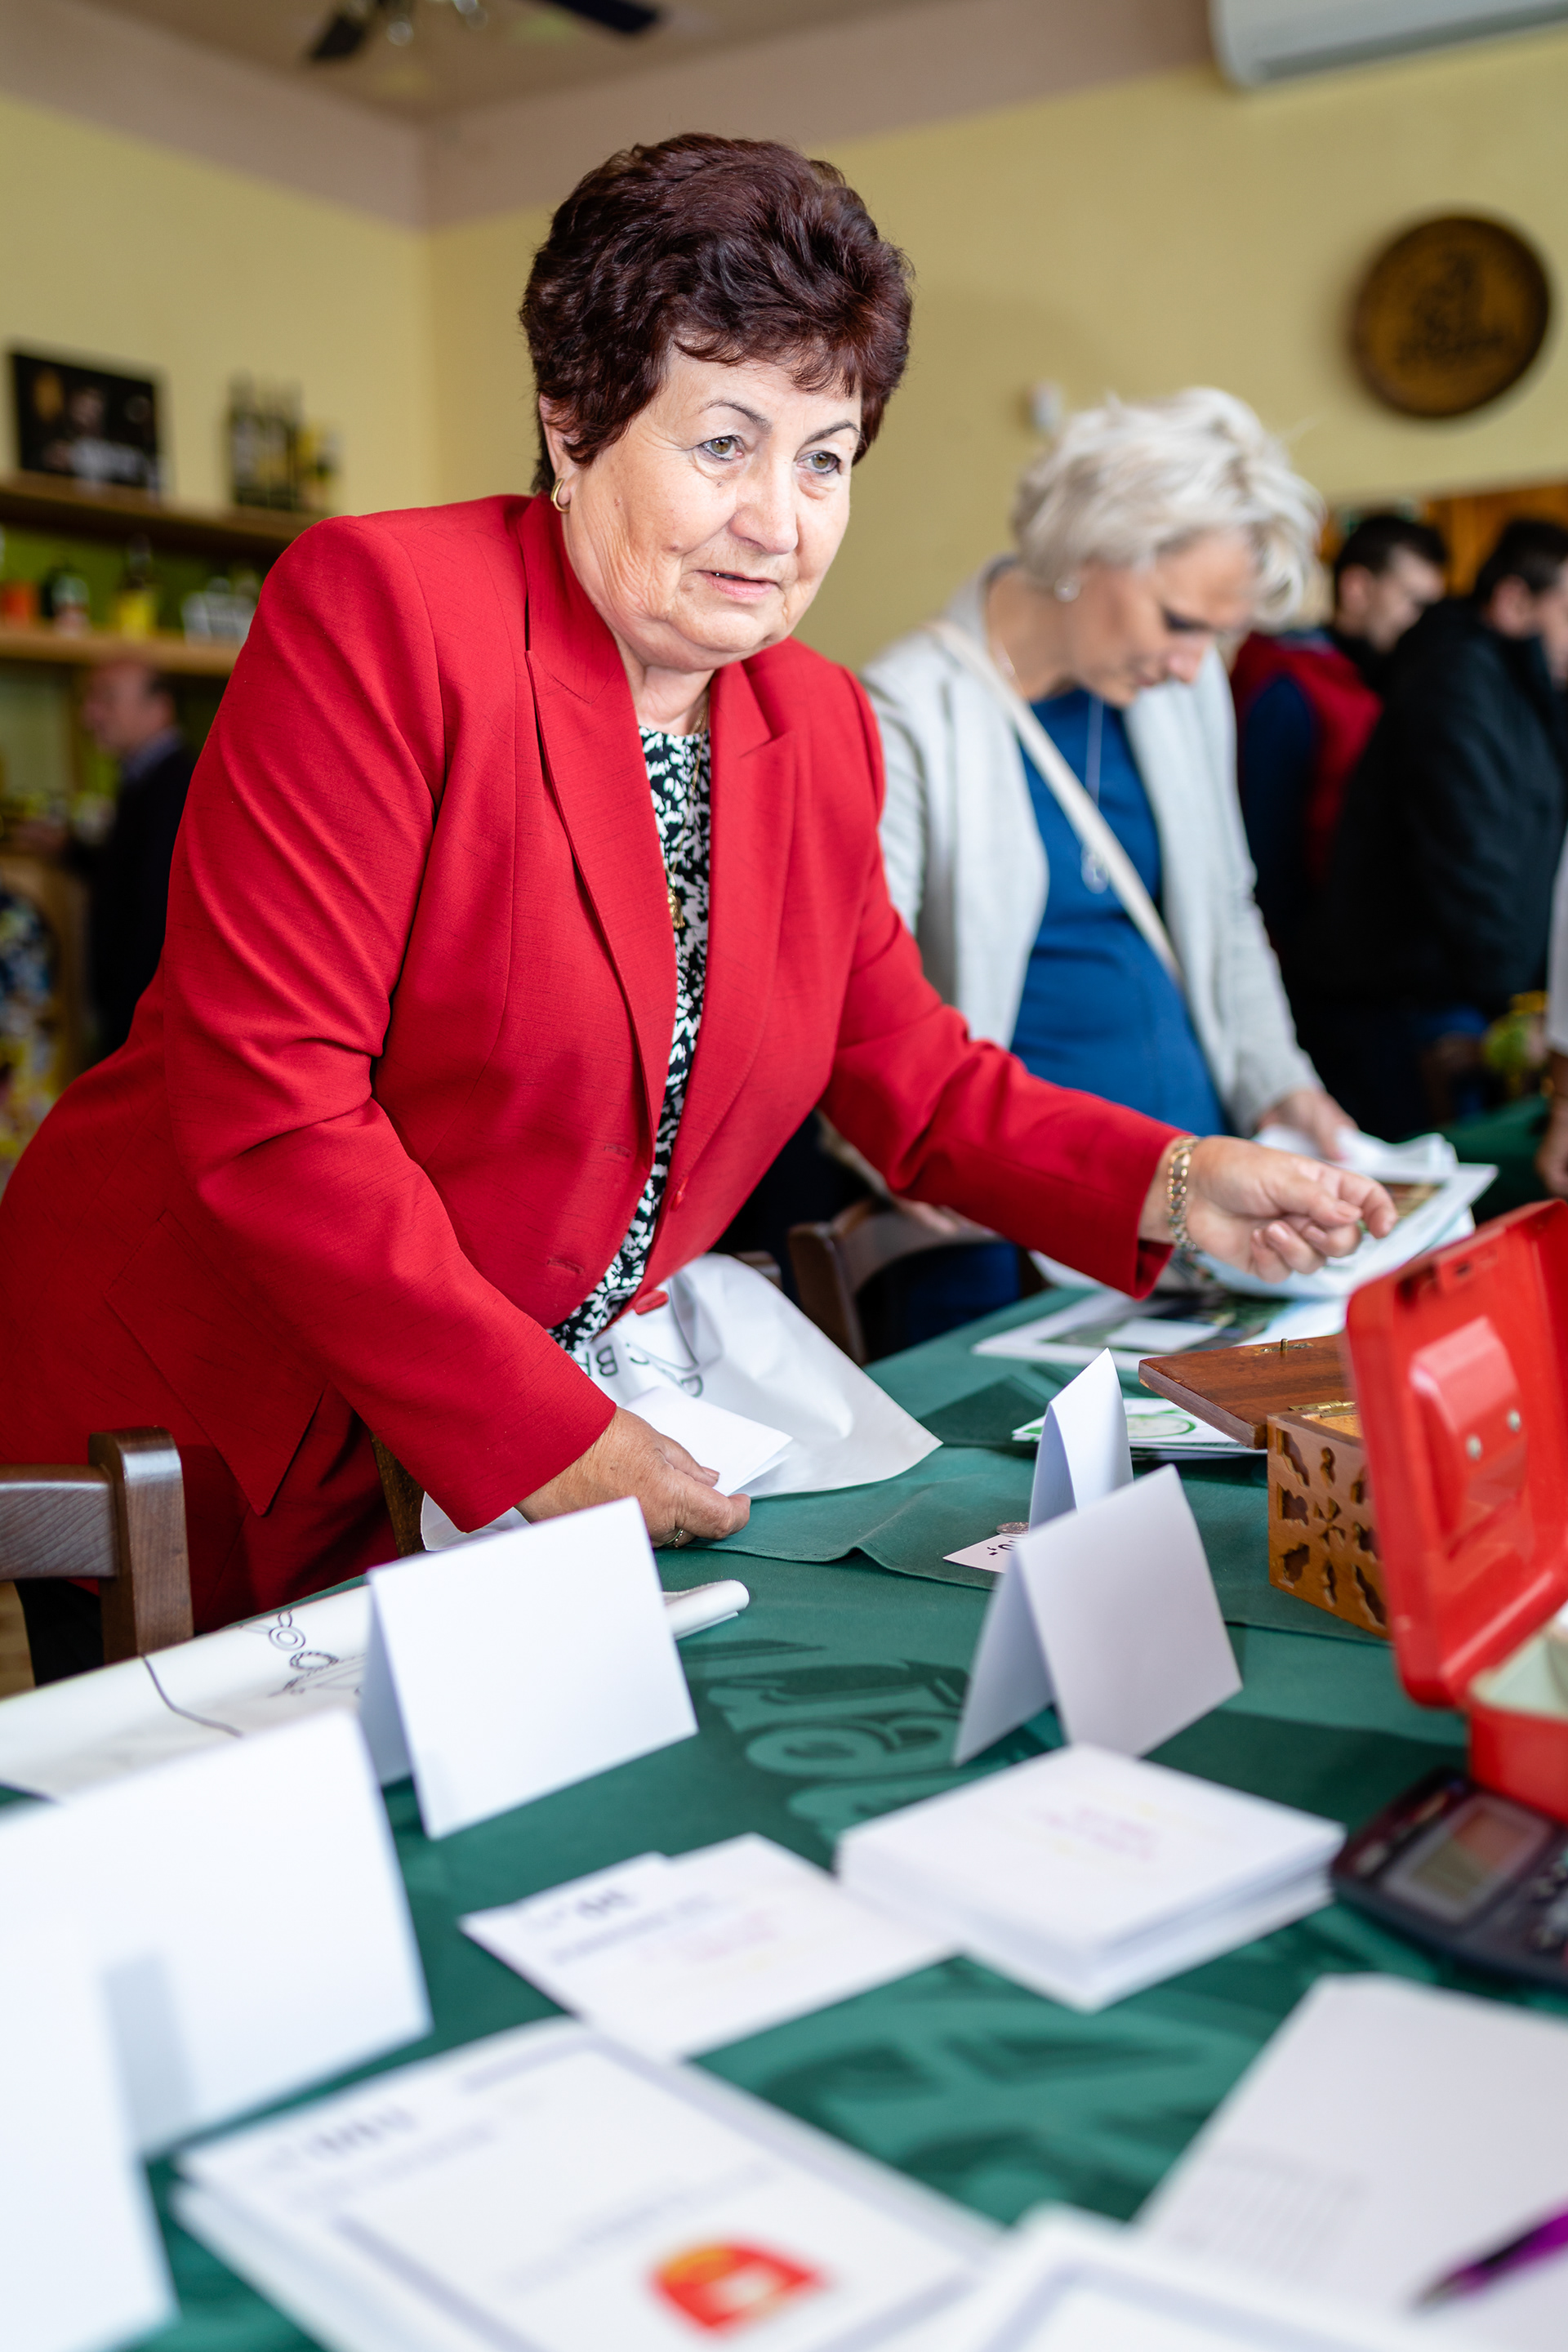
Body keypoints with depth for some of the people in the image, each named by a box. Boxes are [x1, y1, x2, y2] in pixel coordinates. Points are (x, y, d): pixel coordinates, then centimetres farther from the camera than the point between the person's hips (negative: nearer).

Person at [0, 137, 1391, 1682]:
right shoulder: (375, 610, -16)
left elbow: (922, 1085, 12)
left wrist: (1179, 1185, -5)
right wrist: (542, 1438, -22)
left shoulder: (821, 729, 5)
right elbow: (268, 1101, -22)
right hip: (207, 1437, -5)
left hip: (569, 1448, 6)